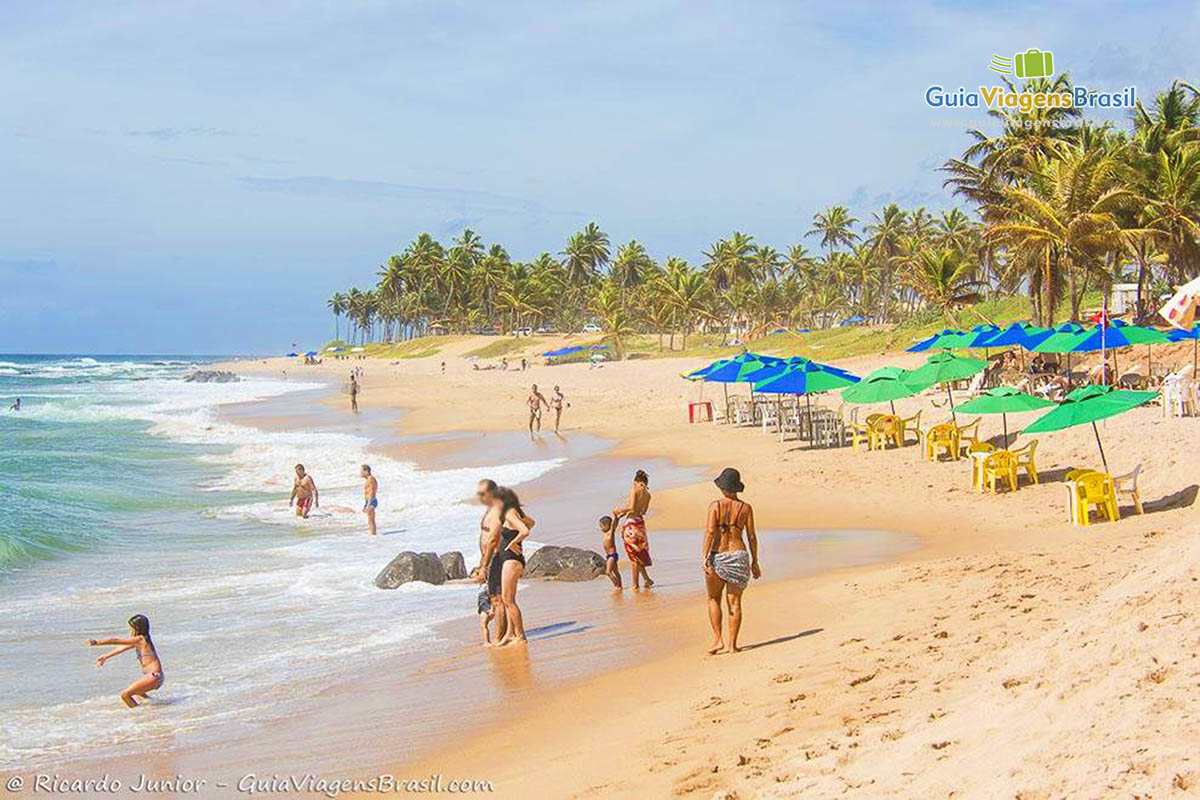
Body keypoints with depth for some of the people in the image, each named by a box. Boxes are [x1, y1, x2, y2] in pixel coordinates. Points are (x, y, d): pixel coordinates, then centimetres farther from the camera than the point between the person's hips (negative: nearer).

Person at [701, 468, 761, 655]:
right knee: (734, 602, 6)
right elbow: (751, 536, 4)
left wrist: (705, 558, -12)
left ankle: (718, 639, 5)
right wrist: (754, 562, 12)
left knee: (713, 599, 14)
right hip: (739, 555, 2)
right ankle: (732, 644, 7)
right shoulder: (745, 508, 2)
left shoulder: (716, 506, -5)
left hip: (718, 556, -2)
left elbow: (709, 532, -12)